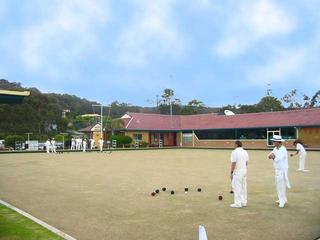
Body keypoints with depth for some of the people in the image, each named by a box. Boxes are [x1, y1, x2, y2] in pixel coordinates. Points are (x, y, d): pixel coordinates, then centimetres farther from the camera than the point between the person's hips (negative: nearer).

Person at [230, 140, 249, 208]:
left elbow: (233, 163, -16)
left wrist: (231, 172, -10)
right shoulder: (245, 152, 9)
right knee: (243, 187, 12)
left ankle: (238, 203, -3)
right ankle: (244, 202, 18)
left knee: (237, 187, -4)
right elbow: (246, 163, 13)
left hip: (237, 171, -8)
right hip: (244, 170, 8)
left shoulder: (234, 152, -13)